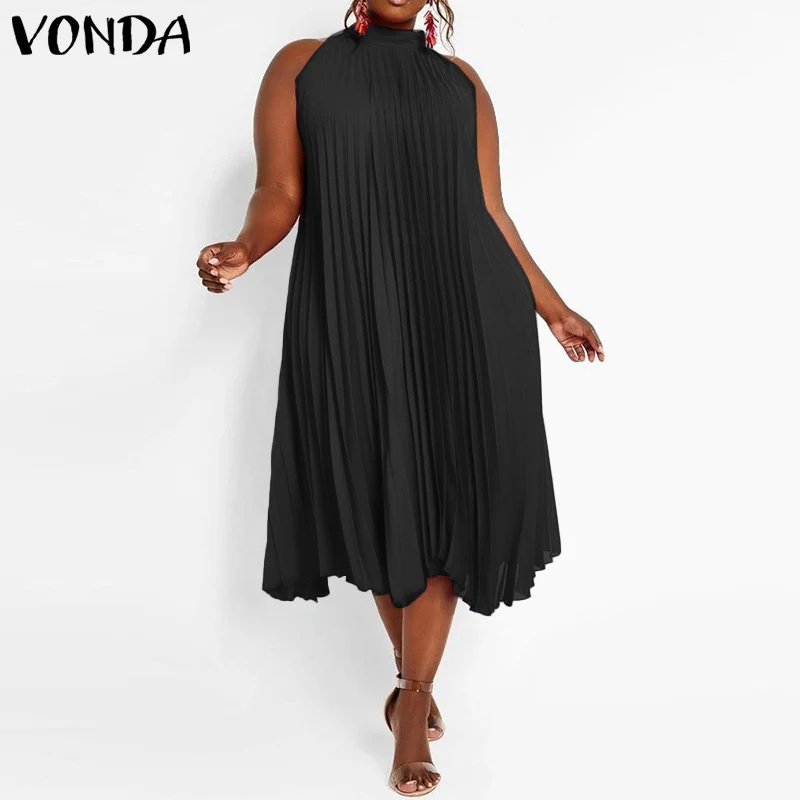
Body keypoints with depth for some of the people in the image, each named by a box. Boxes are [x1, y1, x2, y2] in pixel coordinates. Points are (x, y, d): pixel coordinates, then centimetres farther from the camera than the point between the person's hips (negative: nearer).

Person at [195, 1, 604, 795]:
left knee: (442, 498, -2)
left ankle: (412, 706, 9)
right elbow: (280, 191, 1)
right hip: (351, 318, -1)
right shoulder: (300, 65, 10)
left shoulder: (460, 81, 15)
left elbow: (491, 212, 15)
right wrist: (244, 249, -20)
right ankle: (415, 675, 27)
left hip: (465, 319, 2)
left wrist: (551, 306, 15)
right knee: (377, 500, 6)